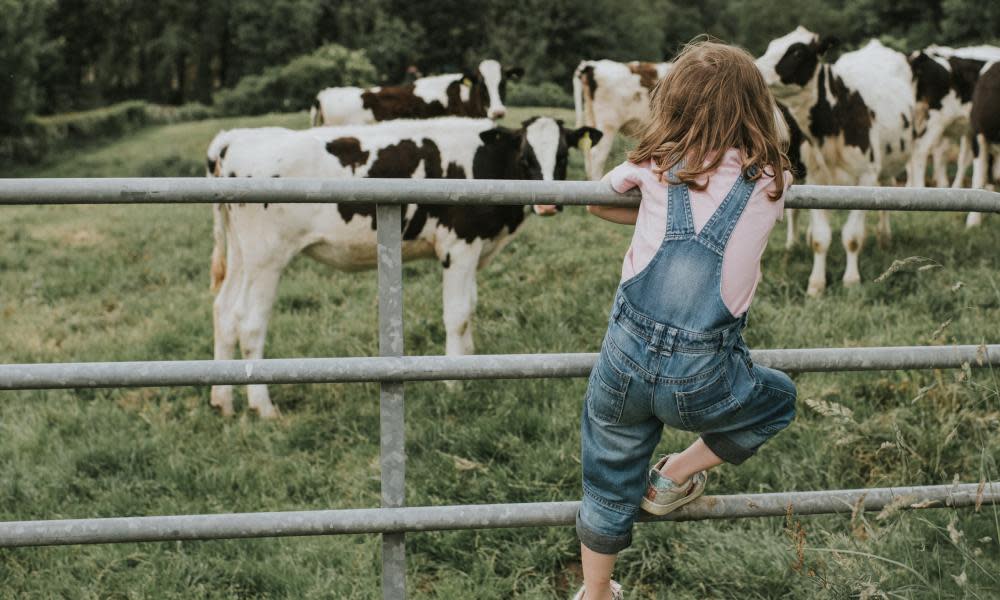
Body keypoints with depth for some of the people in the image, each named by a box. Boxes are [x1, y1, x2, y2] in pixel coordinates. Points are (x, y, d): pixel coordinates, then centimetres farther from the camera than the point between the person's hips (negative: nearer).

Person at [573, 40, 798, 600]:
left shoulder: (657, 166, 4)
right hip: (703, 381, -2)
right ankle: (674, 479, 31)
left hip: (626, 359, 2)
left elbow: (596, 200, 22)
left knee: (609, 486, 24)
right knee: (779, 400, 31)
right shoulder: (772, 182, 3)